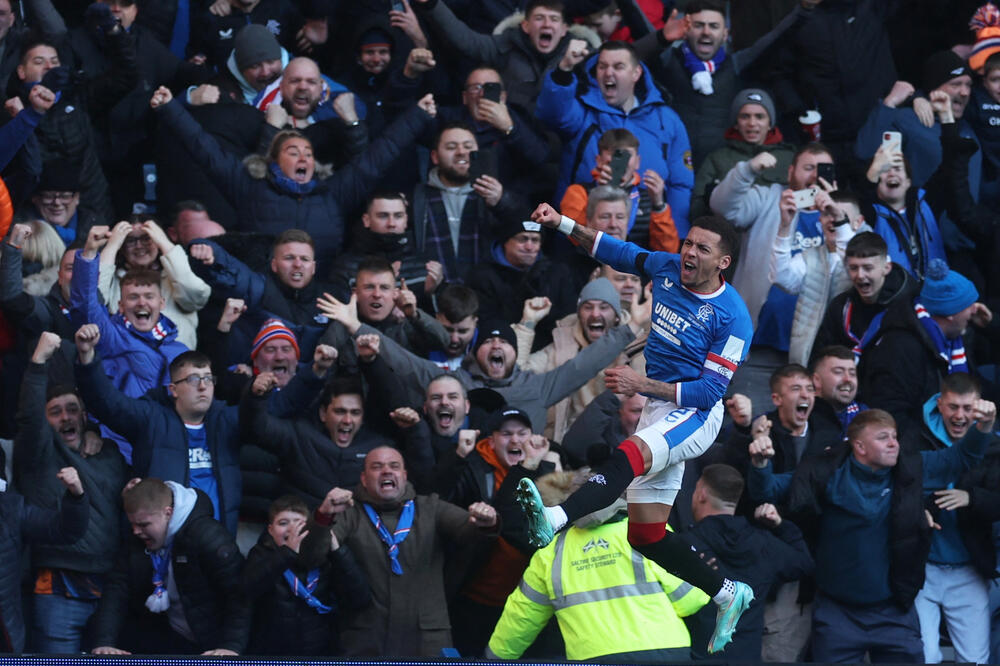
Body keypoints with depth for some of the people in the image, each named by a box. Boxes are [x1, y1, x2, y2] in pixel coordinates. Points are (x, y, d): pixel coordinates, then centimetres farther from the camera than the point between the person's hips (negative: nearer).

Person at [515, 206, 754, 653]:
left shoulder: (732, 317, -16)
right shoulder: (667, 268, 3)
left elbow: (709, 392, -17)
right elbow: (614, 251, 18)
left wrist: (642, 385, -24)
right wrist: (561, 224, 6)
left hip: (695, 415, -8)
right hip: (659, 413, 8)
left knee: (629, 455, -39)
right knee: (646, 536, 6)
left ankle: (554, 520, -62)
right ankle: (728, 595, 22)